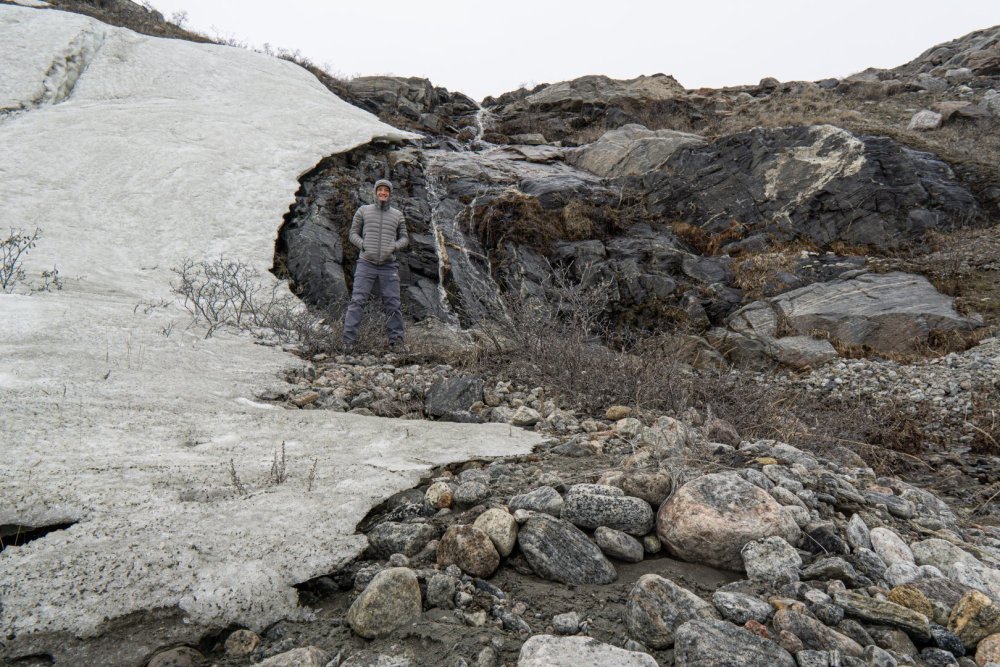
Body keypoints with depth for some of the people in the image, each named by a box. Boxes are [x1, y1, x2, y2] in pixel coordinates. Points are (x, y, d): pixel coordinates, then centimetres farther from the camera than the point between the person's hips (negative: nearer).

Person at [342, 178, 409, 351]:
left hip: (388, 265, 1)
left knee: (392, 303, -1)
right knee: (357, 301, -8)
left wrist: (394, 247, -8)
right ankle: (349, 340, -8)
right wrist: (363, 245, -10)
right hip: (366, 263, -1)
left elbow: (404, 238, 13)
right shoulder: (363, 210, 8)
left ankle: (396, 340, 7)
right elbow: (353, 234, 10)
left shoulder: (397, 215, 11)